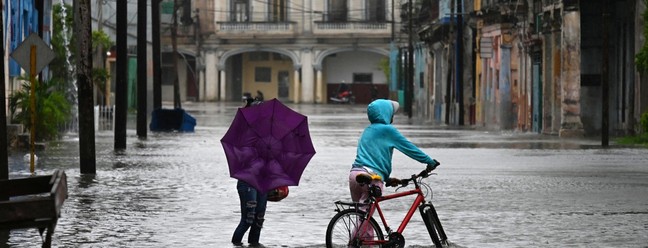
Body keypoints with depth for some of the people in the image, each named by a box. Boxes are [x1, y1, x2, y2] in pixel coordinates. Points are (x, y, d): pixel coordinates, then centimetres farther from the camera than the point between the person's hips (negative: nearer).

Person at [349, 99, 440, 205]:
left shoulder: (367, 130, 22)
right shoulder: (387, 129, -1)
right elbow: (409, 147, 2)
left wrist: (387, 179, 31)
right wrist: (430, 161, 11)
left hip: (354, 173, 7)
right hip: (371, 176, -7)